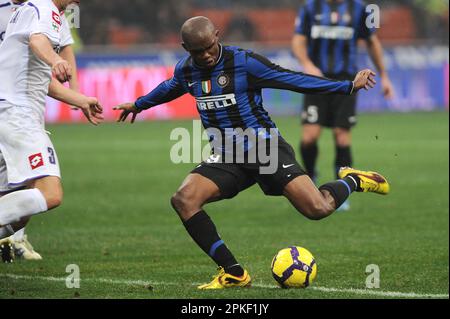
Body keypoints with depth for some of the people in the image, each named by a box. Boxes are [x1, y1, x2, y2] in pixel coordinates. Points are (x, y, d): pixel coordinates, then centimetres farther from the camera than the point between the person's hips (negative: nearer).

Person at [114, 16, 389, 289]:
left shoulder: (244, 62, -12)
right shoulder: (185, 71, 4)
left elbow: (293, 80, -10)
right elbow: (169, 88, 29)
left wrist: (350, 86, -14)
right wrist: (139, 105, 45)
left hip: (266, 147, -5)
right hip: (227, 157, 5)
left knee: (318, 209, -22)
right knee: (183, 199, -23)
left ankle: (352, 181, 17)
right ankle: (234, 273, -15)